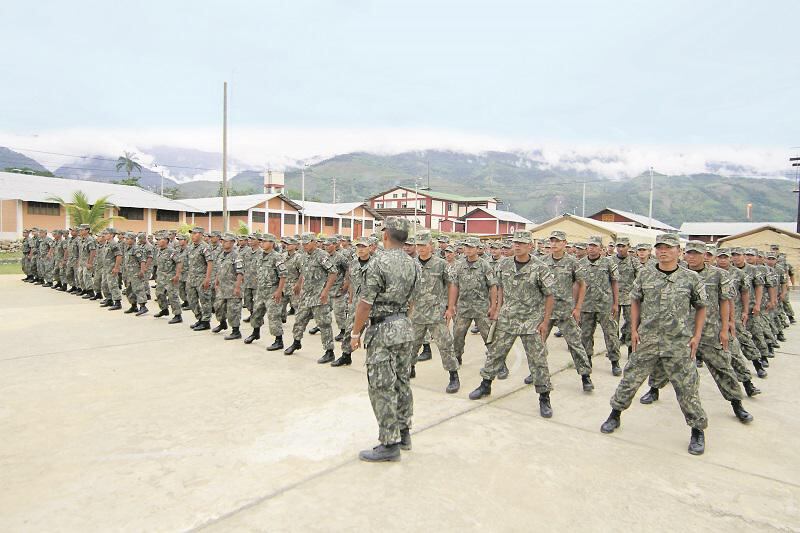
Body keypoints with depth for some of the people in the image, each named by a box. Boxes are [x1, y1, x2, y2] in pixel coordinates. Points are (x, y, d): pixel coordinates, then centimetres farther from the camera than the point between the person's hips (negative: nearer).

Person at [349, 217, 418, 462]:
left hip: (384, 330, -8)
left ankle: (390, 444, 6)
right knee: (402, 382, 16)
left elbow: (366, 303, -16)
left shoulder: (379, 261, -16)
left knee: (382, 388, -1)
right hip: (405, 326, 8)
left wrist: (355, 333, -8)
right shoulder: (411, 263, 8)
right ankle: (403, 433, 28)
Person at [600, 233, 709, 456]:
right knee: (630, 379, 9)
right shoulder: (645, 275, 2)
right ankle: (615, 415, 28)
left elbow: (701, 307, 6)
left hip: (679, 345, -1)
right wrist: (634, 329, 5)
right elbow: (635, 301, 11)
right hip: (646, 342, 2)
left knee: (687, 388, 5)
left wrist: (697, 335, 0)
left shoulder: (691, 278, -2)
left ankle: (698, 431, 24)